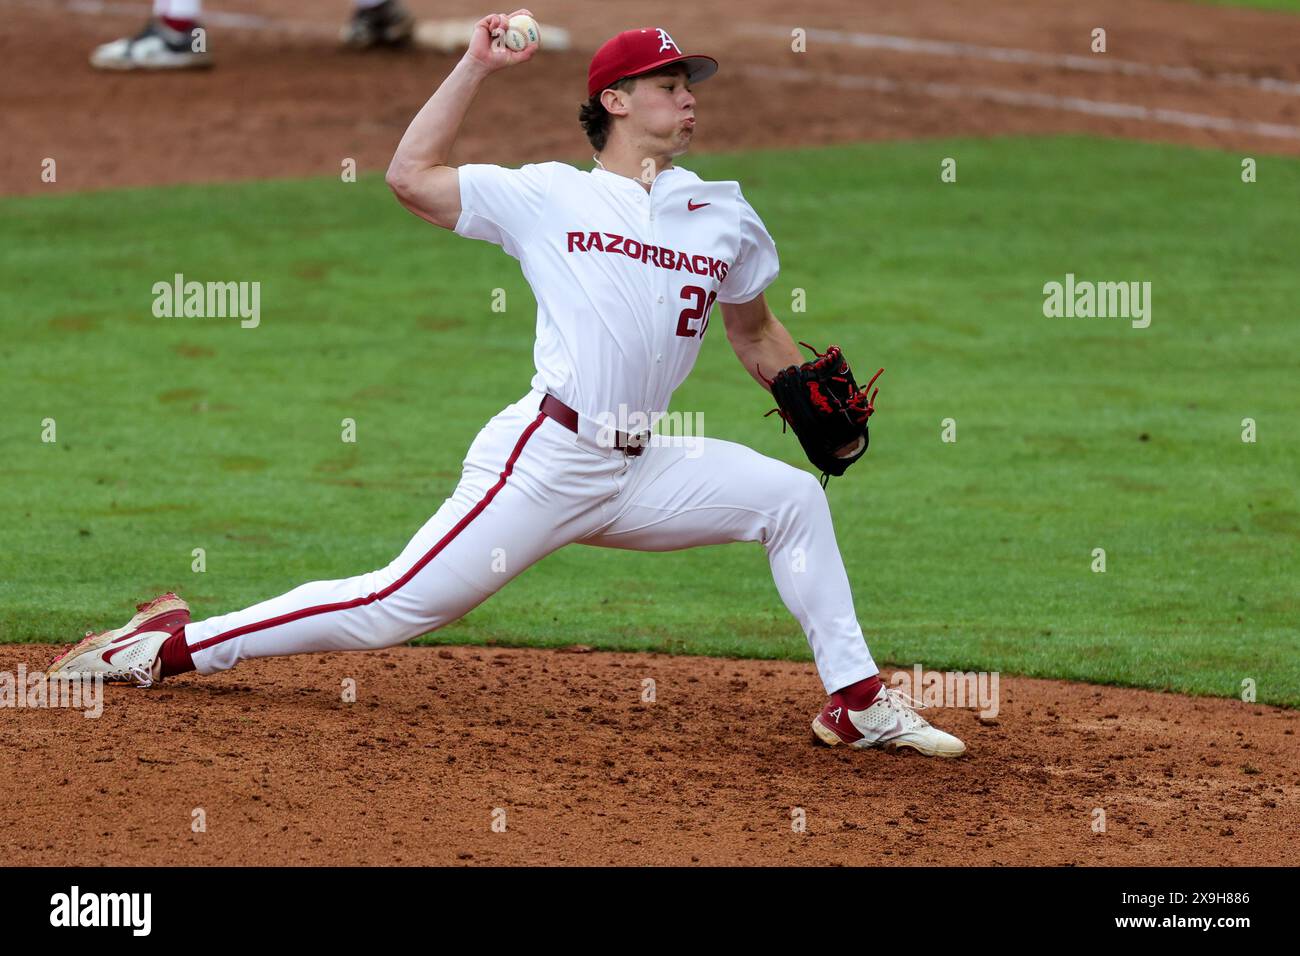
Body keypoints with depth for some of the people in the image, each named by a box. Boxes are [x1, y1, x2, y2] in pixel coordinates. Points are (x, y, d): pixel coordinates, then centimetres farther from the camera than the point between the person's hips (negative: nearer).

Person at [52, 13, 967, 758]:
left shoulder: (721, 216, 14)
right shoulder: (548, 195, 2)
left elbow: (755, 332, 25)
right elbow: (411, 175, -3)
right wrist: (477, 67, -3)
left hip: (637, 472, 5)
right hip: (543, 459, -5)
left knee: (792, 495, -3)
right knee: (392, 609, -11)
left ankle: (856, 700, 4)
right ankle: (175, 646, -1)